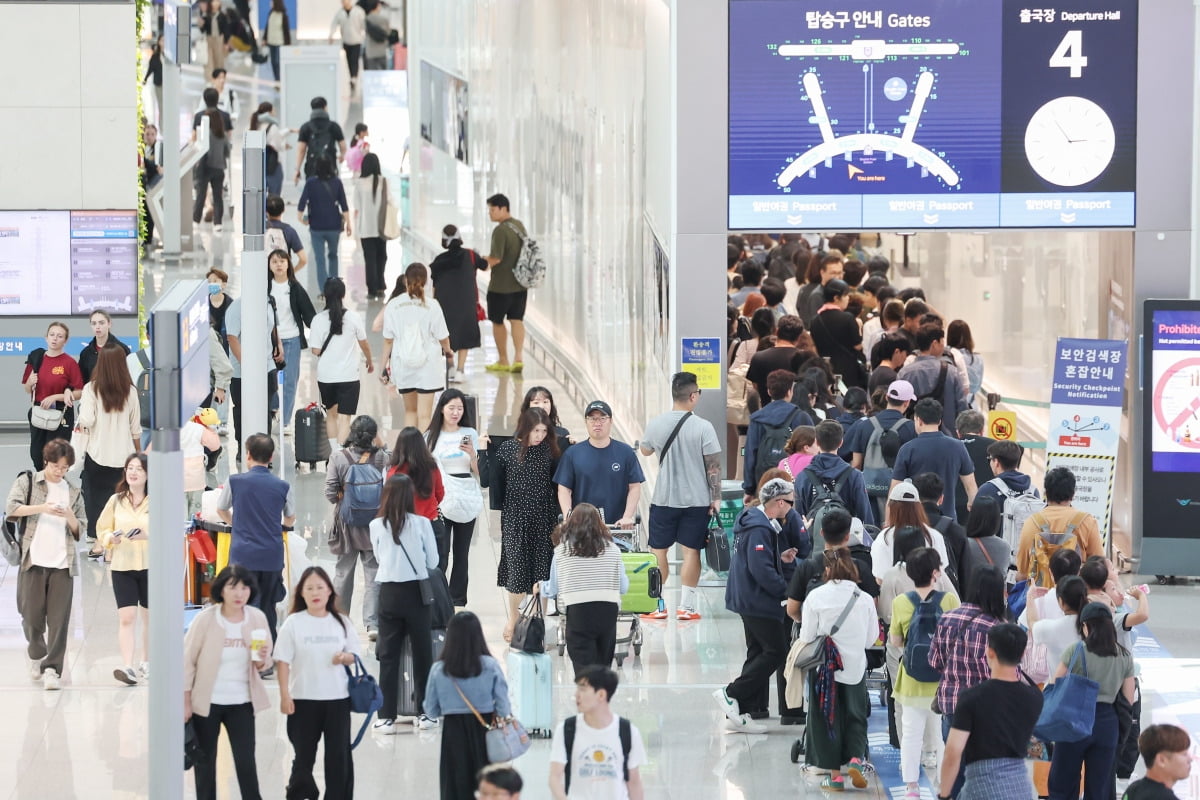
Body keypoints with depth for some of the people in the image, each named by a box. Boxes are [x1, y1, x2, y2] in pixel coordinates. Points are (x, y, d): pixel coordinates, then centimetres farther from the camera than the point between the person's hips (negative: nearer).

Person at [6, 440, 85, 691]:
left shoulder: (73, 492, 15)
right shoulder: (27, 481, 8)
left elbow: (81, 531, 15)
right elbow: (11, 507, -7)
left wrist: (70, 517, -6)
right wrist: (42, 508, -16)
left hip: (63, 563, 1)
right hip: (33, 560, -1)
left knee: (59, 619, -7)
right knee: (32, 614, 2)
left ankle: (51, 669, -8)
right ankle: (36, 653, 29)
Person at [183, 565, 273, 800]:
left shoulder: (257, 619, -4)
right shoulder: (205, 619, -12)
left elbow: (264, 665, 6)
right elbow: (188, 661, -6)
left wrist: (262, 660, -19)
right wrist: (186, 702, -7)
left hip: (241, 702, 2)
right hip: (207, 701, -2)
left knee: (246, 761, -1)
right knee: (205, 760, 11)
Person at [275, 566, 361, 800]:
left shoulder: (341, 622, 3)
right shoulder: (293, 623, -4)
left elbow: (355, 655, 9)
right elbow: (283, 661, -4)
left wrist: (345, 657, -15)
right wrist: (285, 695, -10)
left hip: (337, 698, 2)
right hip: (303, 699, -2)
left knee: (339, 755, 4)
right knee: (304, 754, 7)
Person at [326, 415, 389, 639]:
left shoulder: (338, 457, -9)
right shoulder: (381, 457, -10)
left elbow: (331, 493, -10)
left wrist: (346, 497, 9)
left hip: (346, 522, 1)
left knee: (343, 572, 15)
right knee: (373, 573, 3)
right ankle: (372, 623, -6)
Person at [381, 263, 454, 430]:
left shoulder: (393, 305, -5)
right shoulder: (431, 305, -10)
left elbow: (388, 340, -2)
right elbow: (442, 337, -4)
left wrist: (384, 365, 7)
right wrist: (448, 351, 18)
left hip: (402, 364, 2)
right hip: (427, 364, -2)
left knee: (410, 410, 20)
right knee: (424, 414, 1)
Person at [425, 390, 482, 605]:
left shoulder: (470, 434, 7)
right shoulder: (431, 436, 3)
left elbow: (478, 472, 9)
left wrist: (472, 454, -10)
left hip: (467, 500, 2)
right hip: (441, 501, -2)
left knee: (461, 553, 5)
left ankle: (458, 602, 10)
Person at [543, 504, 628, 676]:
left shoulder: (562, 550, 2)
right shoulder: (612, 549, 7)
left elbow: (554, 588, 9)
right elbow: (623, 587, 11)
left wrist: (541, 589, 32)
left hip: (578, 611, -2)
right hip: (608, 609, 2)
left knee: (583, 665, -5)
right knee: (603, 664, 14)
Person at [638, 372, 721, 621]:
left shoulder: (655, 425, -4)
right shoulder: (703, 427, -12)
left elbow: (645, 451, 16)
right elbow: (713, 467, -9)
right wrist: (716, 498, -1)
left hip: (663, 498, 2)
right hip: (696, 500, -2)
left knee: (658, 551, 12)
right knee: (691, 551, 5)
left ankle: (658, 605, 12)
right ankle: (686, 606, 5)